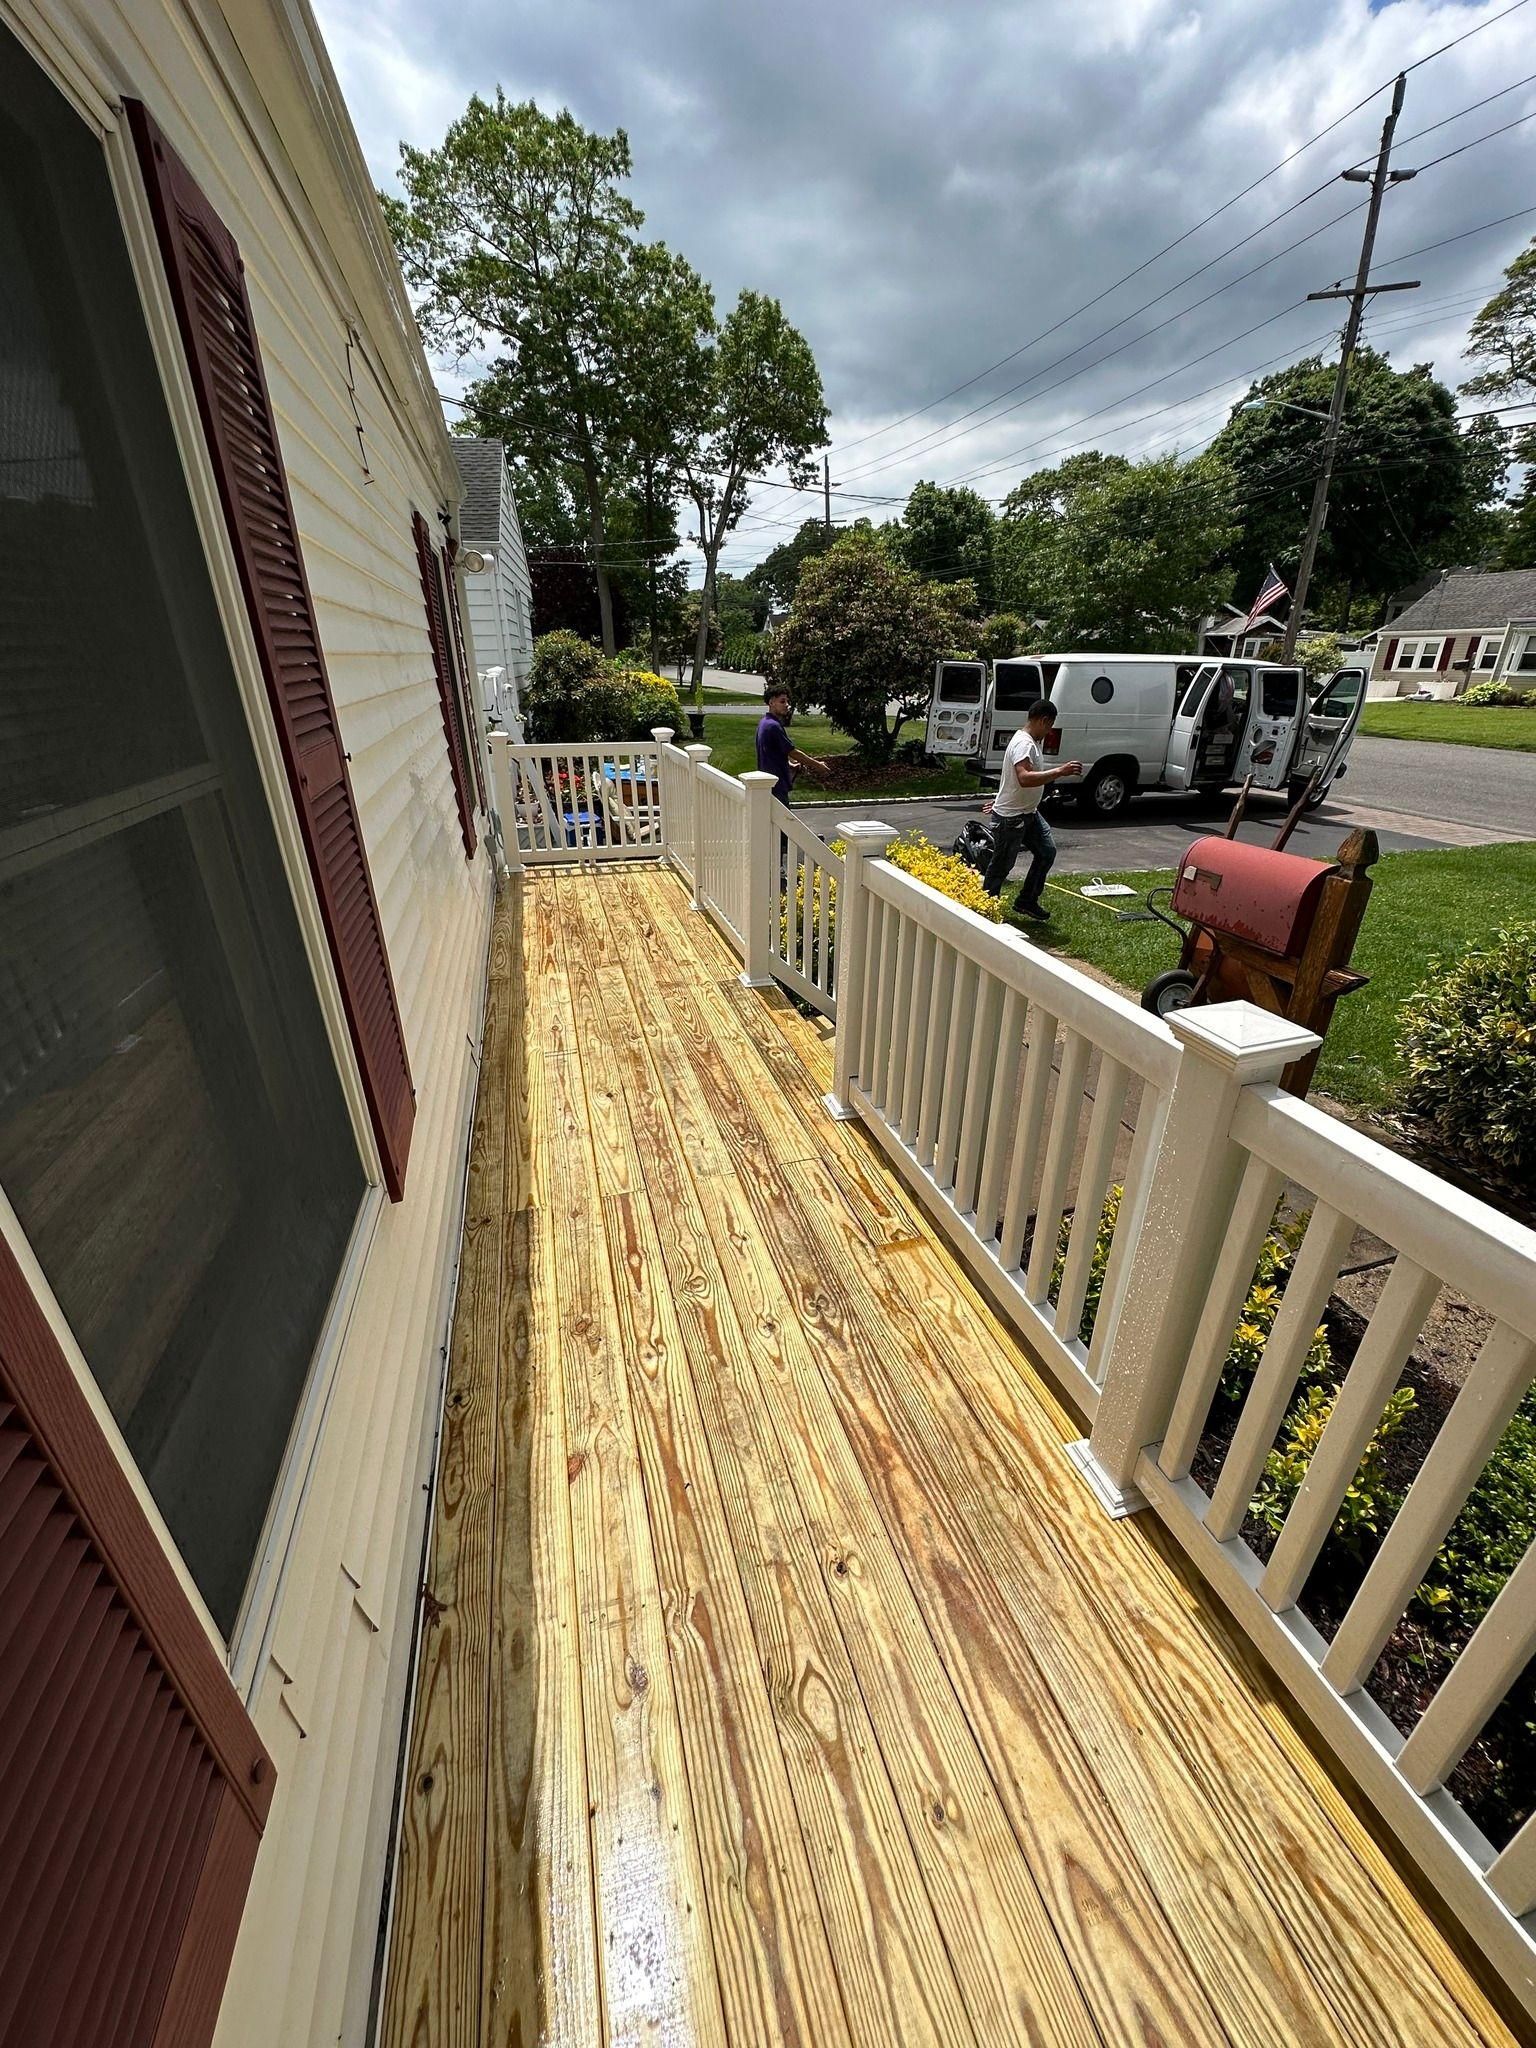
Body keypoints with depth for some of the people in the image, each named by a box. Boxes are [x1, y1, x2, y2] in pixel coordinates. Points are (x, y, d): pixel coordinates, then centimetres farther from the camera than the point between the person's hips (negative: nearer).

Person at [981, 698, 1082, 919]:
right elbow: (1024, 778, -40)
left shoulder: (1035, 741, 11)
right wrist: (1060, 771, -40)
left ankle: (1028, 900, 20)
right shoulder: (1023, 743, -23)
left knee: (1047, 851, 10)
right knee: (1001, 867, 0)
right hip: (1010, 817, -10)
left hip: (1029, 812, 10)